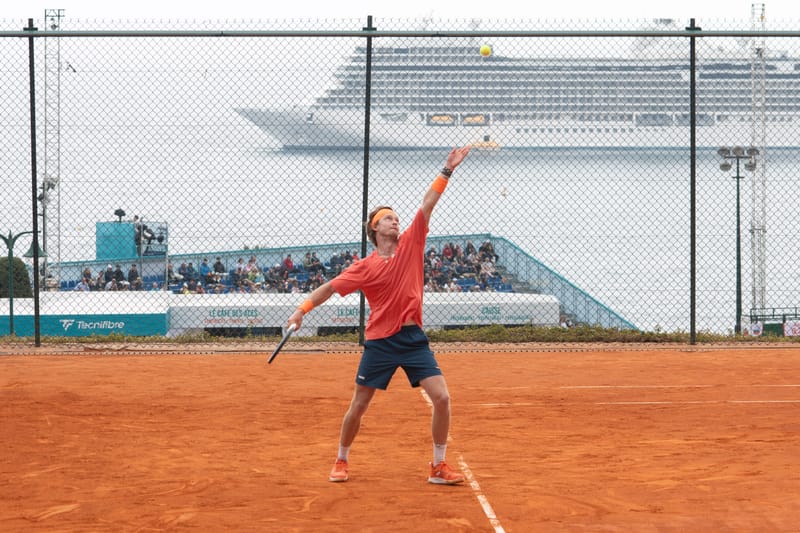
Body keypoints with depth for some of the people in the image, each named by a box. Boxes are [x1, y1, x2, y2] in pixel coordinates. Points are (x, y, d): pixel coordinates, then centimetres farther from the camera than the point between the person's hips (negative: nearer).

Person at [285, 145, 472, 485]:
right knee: (358, 406, 5)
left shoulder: (410, 245, 5)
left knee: (441, 398, -10)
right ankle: (341, 461, 27)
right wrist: (303, 308, -5)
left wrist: (447, 171, -4)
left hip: (414, 339, 2)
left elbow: (427, 204, 1)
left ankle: (438, 467, 2)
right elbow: (331, 287, 5)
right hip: (380, 341, -2)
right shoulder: (365, 267, 1)